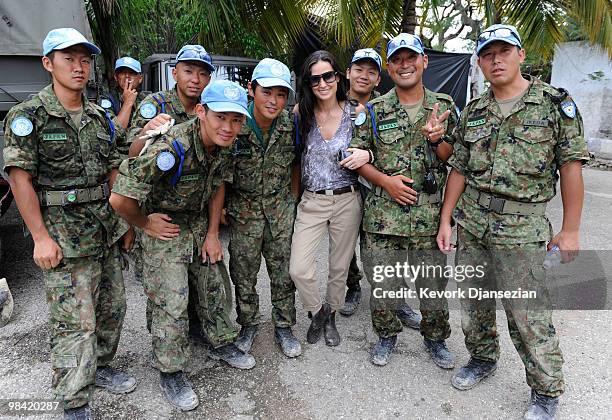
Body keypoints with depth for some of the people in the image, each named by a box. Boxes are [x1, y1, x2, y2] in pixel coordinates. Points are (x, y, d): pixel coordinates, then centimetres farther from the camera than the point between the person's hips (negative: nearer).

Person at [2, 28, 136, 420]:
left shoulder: (100, 116, 10)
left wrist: (126, 220, 10)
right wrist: (41, 237, -14)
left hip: (107, 230, 6)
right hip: (64, 236, -6)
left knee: (112, 306, 15)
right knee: (75, 323, -1)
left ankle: (101, 366, 38)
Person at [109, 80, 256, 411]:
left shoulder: (224, 146, -12)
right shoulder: (171, 148, -35)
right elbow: (120, 199, -34)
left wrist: (213, 234, 1)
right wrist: (144, 224, -15)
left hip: (201, 224, 7)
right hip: (165, 228, -6)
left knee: (217, 288, 16)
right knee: (171, 304, -2)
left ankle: (222, 343, 38)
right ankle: (170, 373, 19)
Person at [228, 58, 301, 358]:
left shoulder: (291, 125, -10)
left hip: (281, 208, 2)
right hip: (243, 209, -1)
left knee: (284, 272, 10)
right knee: (243, 274, 12)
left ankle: (283, 327, 28)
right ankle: (248, 324, 33)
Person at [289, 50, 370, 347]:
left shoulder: (356, 112, -3)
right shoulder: (301, 113, -1)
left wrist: (366, 154, -17)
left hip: (347, 201, 0)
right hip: (311, 201, 1)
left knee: (340, 268, 13)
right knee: (298, 269, -8)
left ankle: (330, 317, 40)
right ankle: (317, 310, 24)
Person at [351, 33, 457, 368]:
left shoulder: (444, 105, 7)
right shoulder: (374, 110, 2)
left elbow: (456, 158, 8)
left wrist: (437, 138, -13)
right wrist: (386, 180, -13)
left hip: (430, 212, 1)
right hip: (383, 212, 0)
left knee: (433, 283, 11)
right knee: (382, 282, 9)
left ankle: (435, 338, 34)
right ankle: (386, 334, 33)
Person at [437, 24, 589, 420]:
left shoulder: (555, 103, -3)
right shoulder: (472, 113, 9)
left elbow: (571, 165, -5)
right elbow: (460, 170, 11)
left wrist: (571, 229, -7)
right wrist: (446, 220, 7)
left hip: (522, 228, -5)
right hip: (471, 225, 5)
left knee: (529, 314, 2)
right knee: (473, 302, 16)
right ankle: (483, 358, 40)